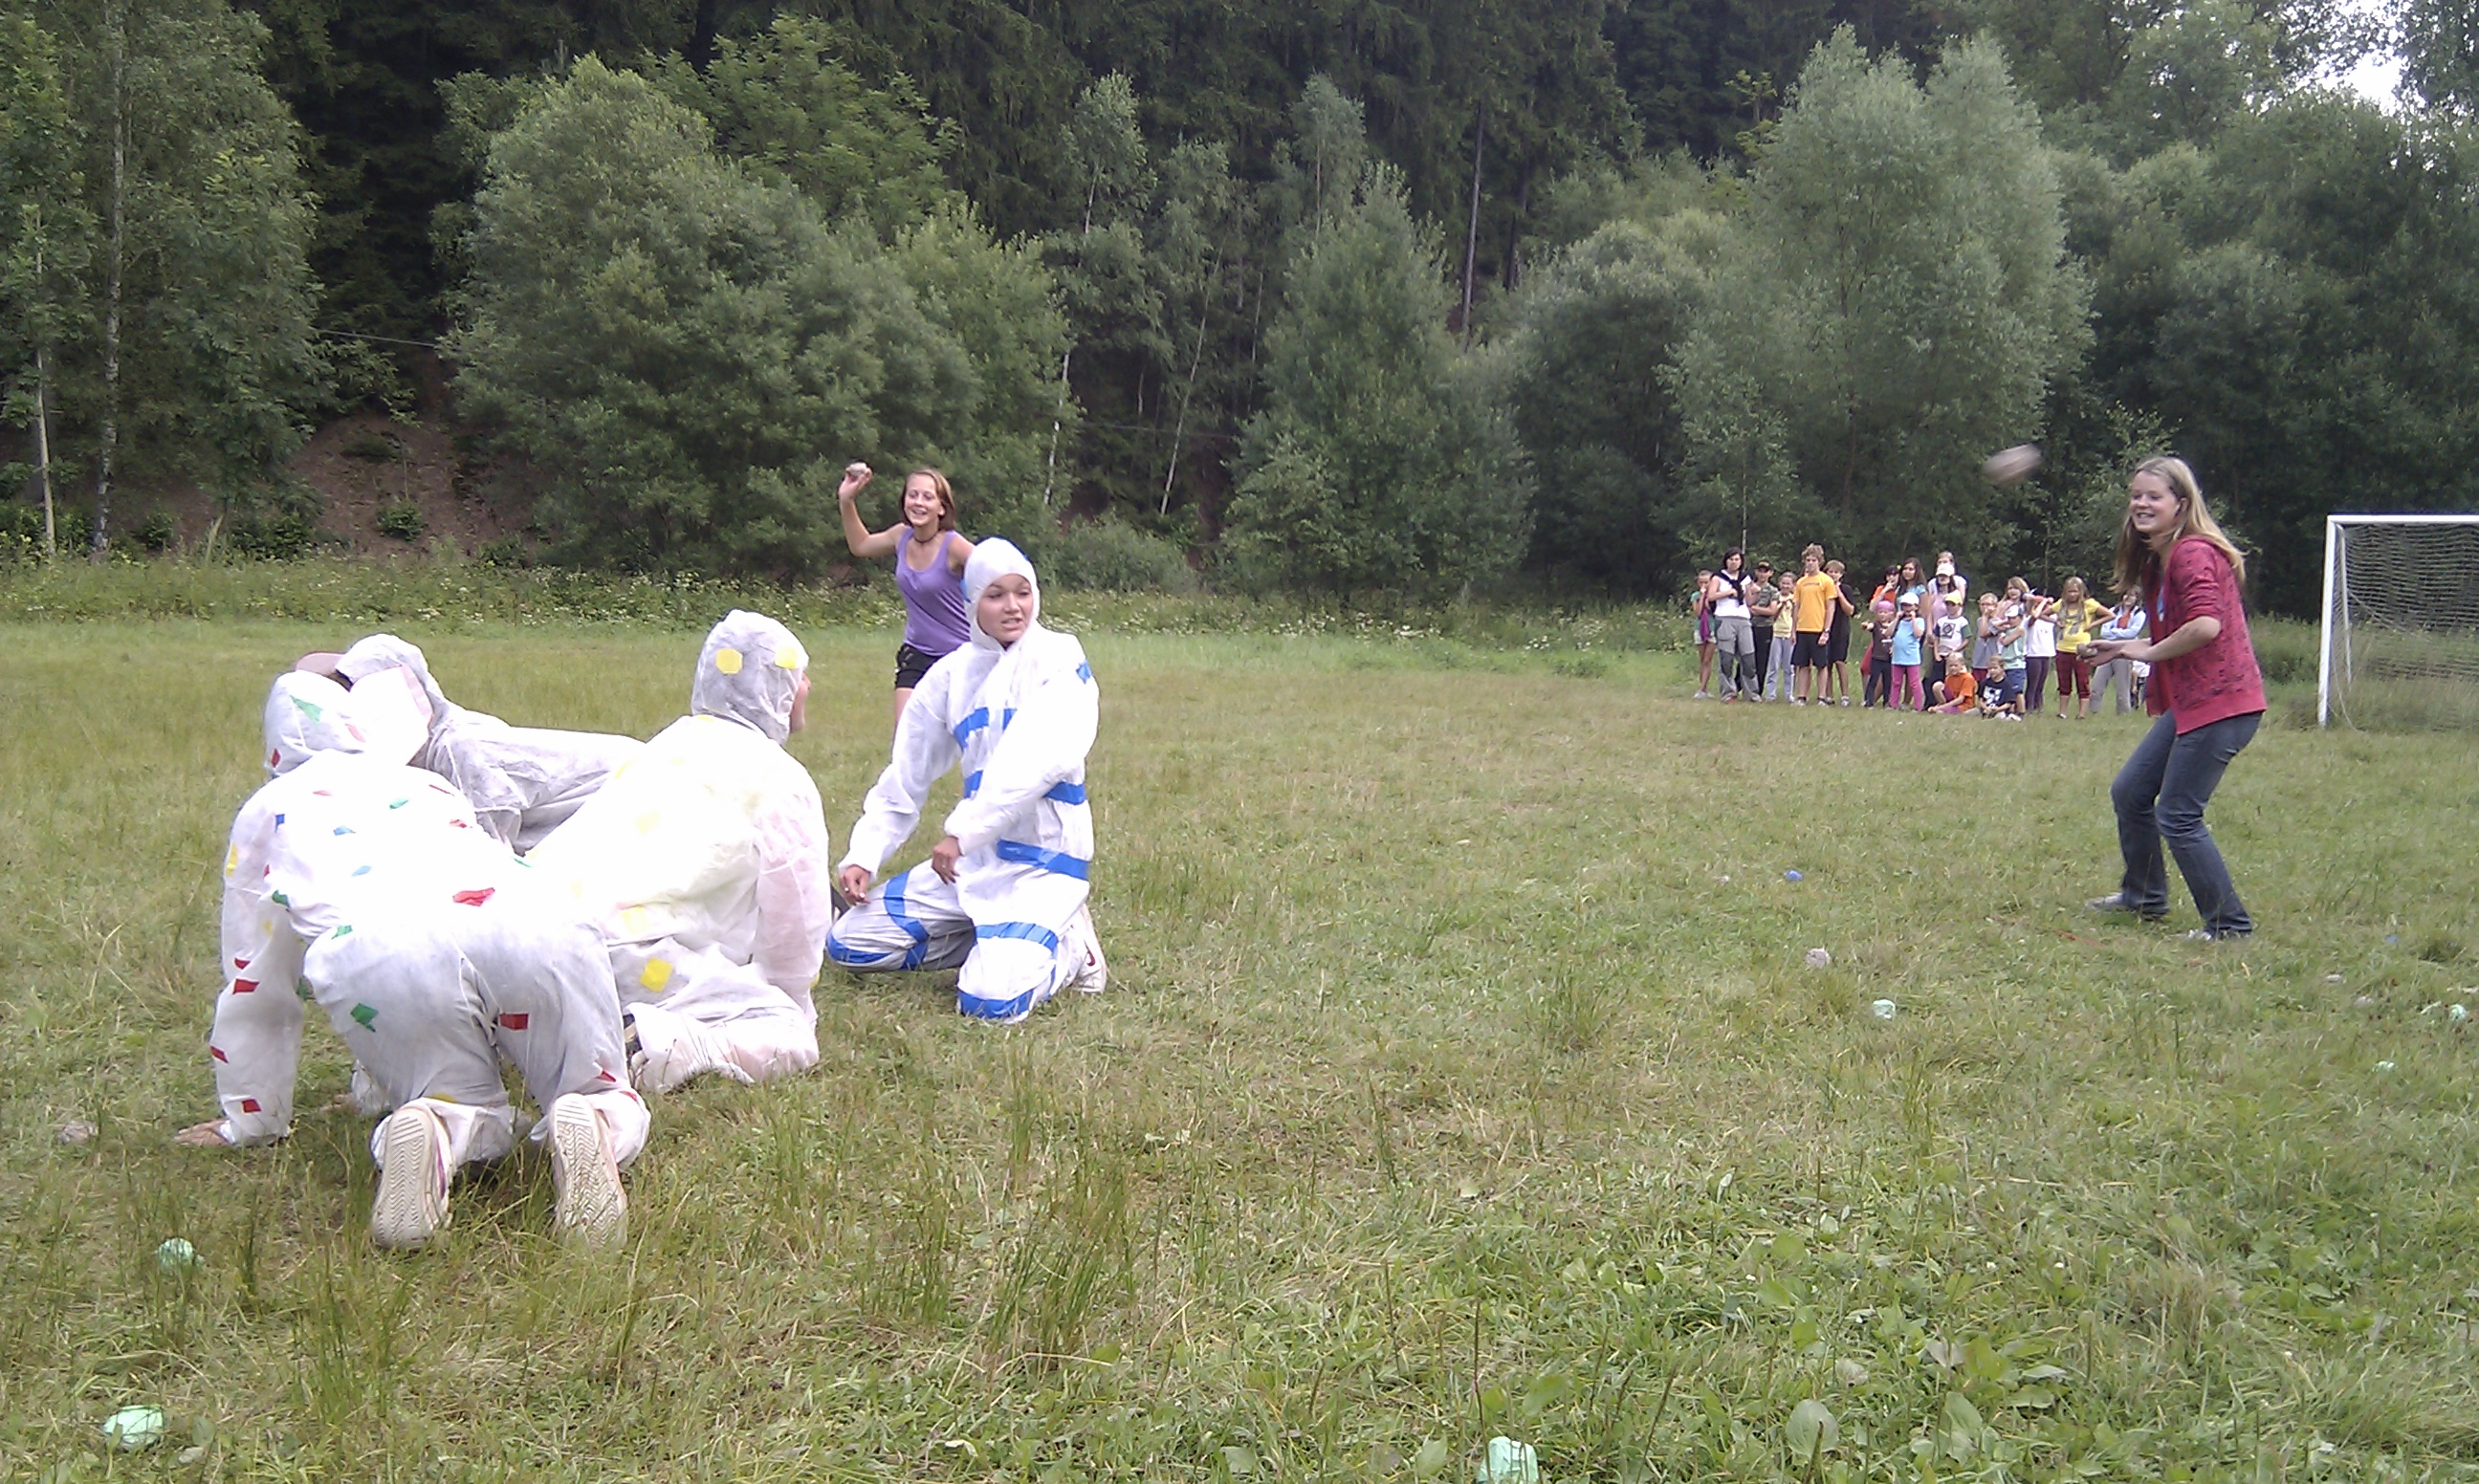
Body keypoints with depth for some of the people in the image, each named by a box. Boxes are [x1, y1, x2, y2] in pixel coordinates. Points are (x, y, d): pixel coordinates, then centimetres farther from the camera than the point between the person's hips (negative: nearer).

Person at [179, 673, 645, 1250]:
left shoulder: (268, 812, 35)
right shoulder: (428, 784, 44)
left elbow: (254, 990, 36)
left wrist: (251, 1122, 49)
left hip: (377, 954, -2)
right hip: (537, 926, 2)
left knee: (473, 1115, 19)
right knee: (610, 1102, 16)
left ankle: (433, 1132, -15)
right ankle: (592, 1125, -18)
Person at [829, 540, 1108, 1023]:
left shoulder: (1059, 659, -7)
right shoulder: (952, 674, 9)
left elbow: (1038, 761, -23)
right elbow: (904, 779, 14)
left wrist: (962, 831, -28)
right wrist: (863, 856, 5)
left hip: (1042, 862, -6)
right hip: (972, 860, 6)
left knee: (991, 1001, -26)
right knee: (848, 945, 2)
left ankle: (1067, 946, 5)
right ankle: (995, 941, 13)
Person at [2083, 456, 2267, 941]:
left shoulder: (2193, 553, -17)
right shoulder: (2159, 559, 14)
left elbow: (2207, 625, -29)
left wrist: (2148, 651, -16)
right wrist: (2129, 647, 5)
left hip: (2221, 704, -11)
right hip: (2190, 701, 11)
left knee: (2177, 816, -7)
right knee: (2130, 792, 17)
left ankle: (2229, 924, 5)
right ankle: (2144, 896, 34)